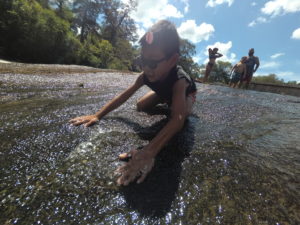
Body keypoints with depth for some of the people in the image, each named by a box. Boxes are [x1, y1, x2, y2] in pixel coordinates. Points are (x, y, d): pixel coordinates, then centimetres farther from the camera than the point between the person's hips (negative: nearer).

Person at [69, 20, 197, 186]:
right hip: (164, 92, 5)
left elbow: (177, 119, -62)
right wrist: (98, 115, -34)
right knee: (140, 106, -5)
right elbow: (125, 95, -28)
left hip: (186, 92, -4)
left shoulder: (178, 79, -48)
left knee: (181, 113, -35)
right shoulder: (145, 76, -32)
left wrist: (148, 152, -74)